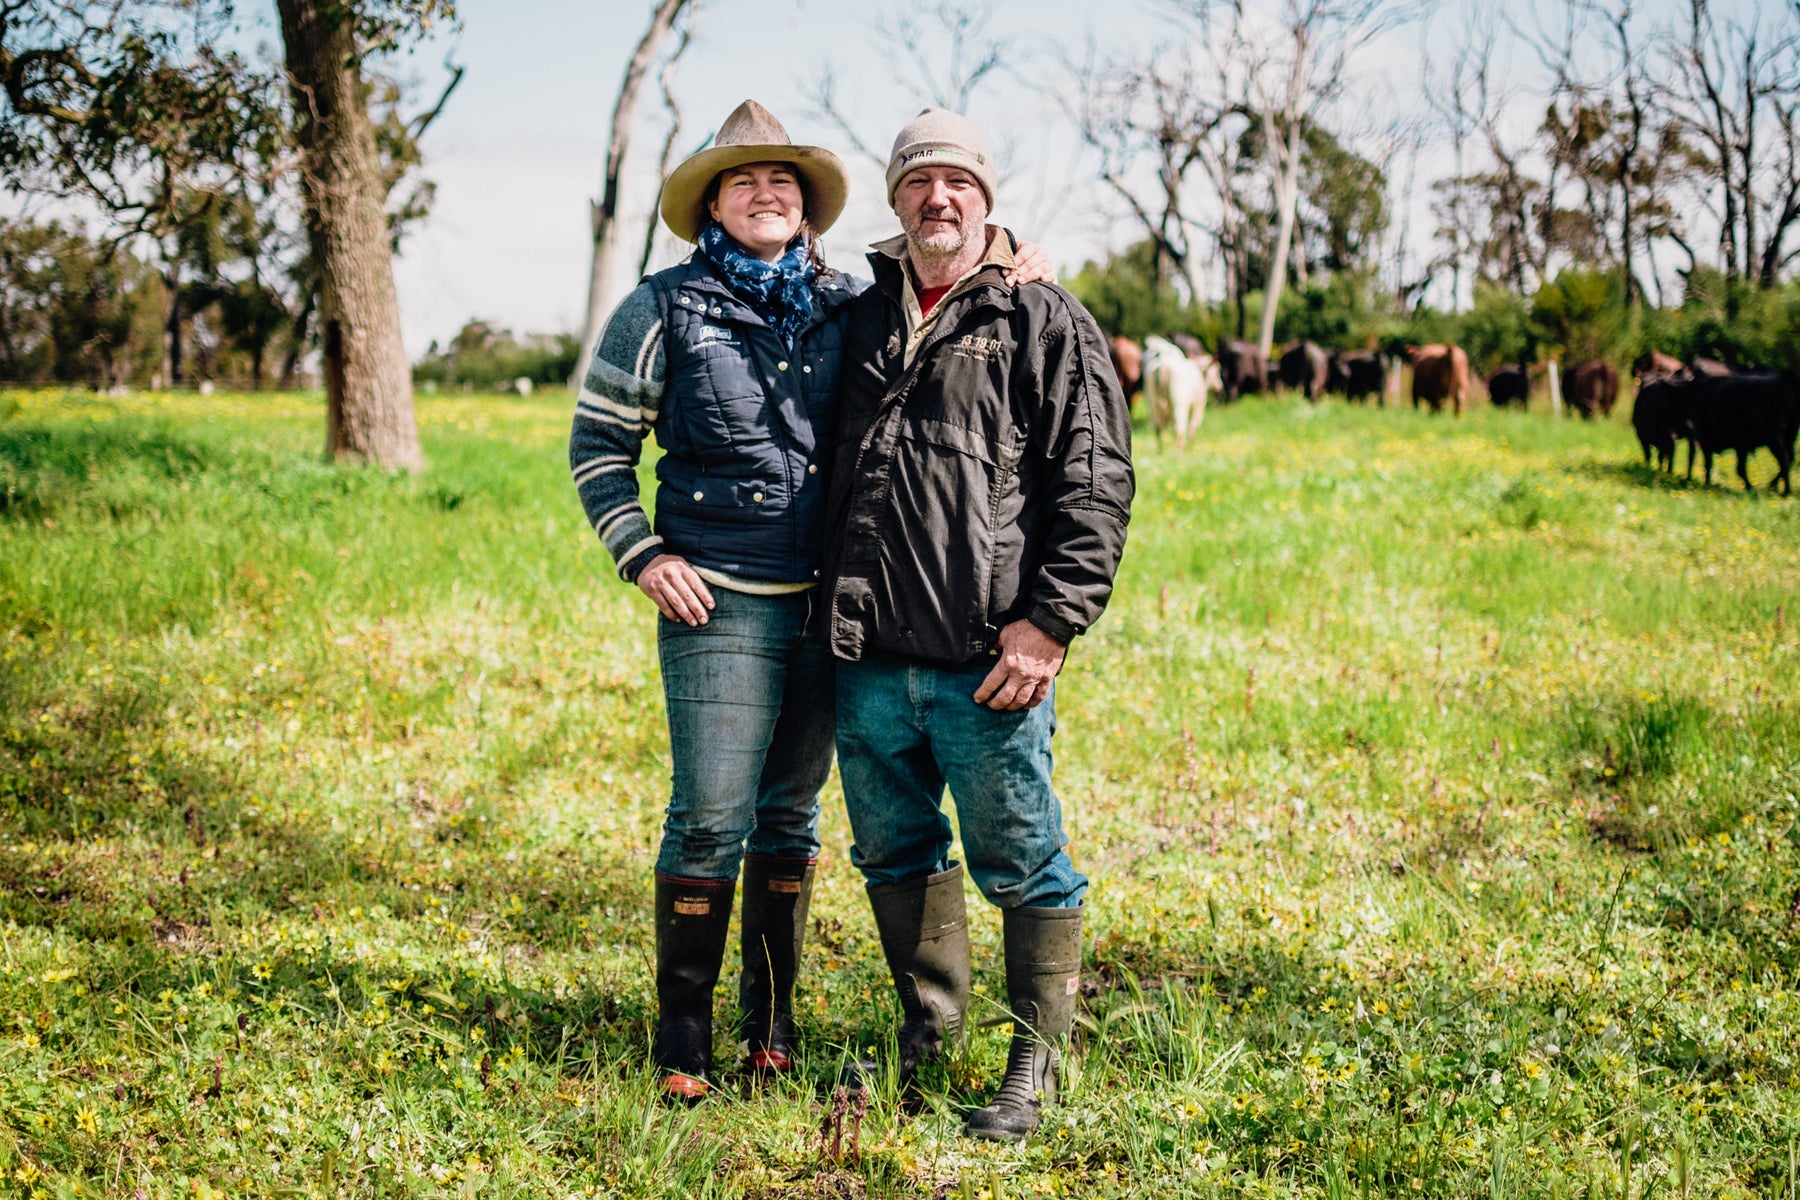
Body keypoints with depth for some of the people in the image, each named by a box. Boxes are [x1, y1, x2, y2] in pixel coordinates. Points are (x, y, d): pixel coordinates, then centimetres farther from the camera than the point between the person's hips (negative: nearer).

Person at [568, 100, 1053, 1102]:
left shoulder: (848, 306, 8)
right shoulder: (666, 309, 0)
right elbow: (598, 443, 5)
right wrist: (643, 556, -5)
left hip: (829, 604, 4)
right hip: (720, 605, -4)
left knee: (792, 811, 12)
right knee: (712, 816, -5)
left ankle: (773, 1020, 25)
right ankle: (683, 1037, 9)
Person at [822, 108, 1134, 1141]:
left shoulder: (1047, 324, 0)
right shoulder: (859, 318, 14)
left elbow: (1095, 486, -5)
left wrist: (1051, 623, -13)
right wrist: (827, 611, 15)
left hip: (985, 665, -5)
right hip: (868, 658, 5)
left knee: (1023, 868, 3)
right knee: (895, 853, 17)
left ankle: (1037, 1063, 17)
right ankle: (930, 1021, 36)